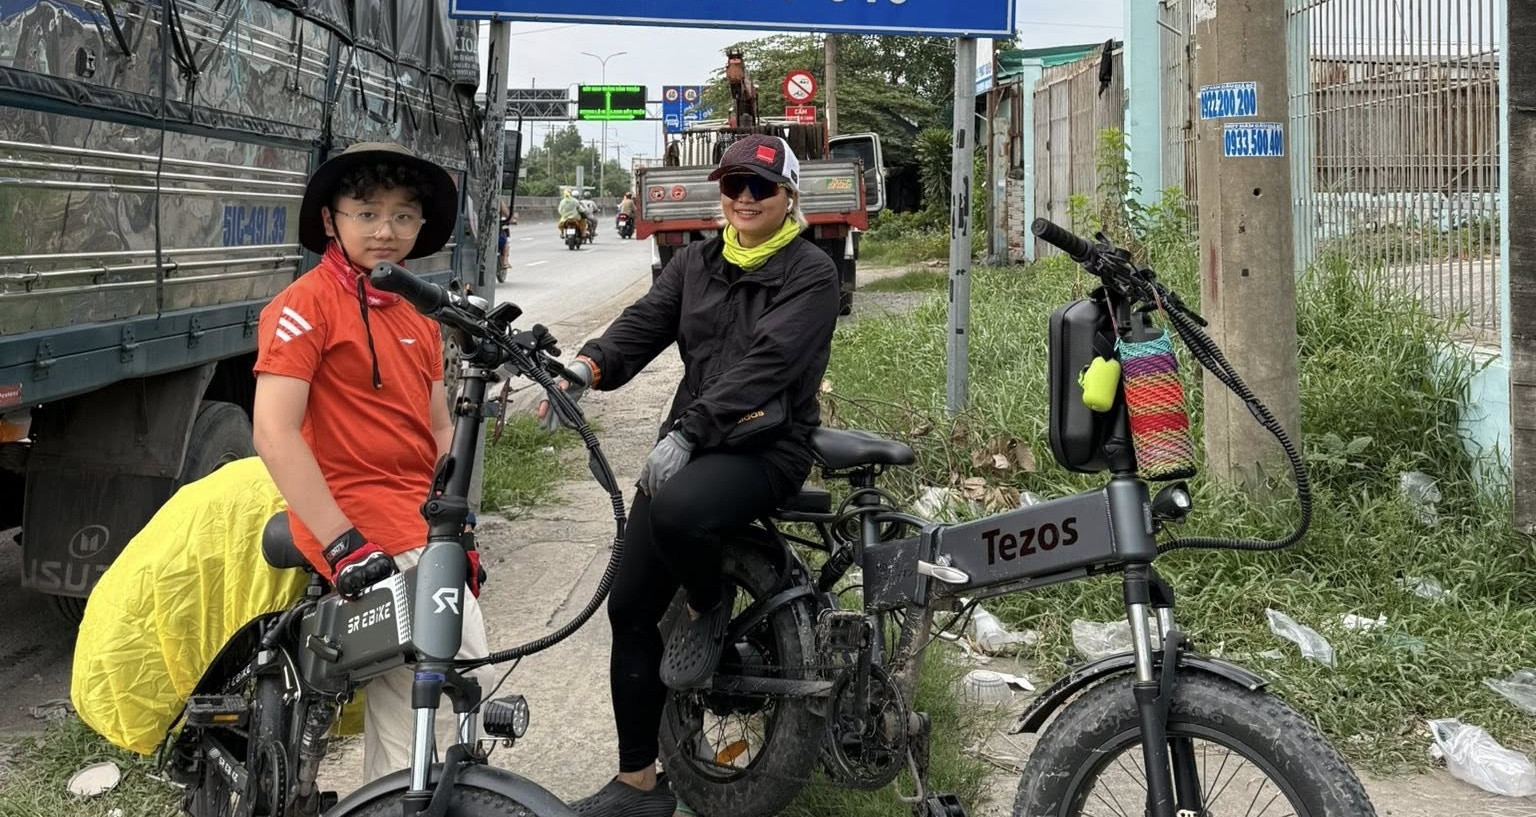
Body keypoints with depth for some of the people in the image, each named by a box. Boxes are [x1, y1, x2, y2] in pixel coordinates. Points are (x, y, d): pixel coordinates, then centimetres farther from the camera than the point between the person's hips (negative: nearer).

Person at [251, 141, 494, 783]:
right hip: (361, 520, -8)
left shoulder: (418, 313, 17)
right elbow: (274, 434, -16)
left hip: (418, 520, 8)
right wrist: (343, 542, -22)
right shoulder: (306, 304, -8)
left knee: (405, 709, 15)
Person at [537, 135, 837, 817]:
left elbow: (765, 365, -18)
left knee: (676, 512, -38)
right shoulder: (696, 262, 15)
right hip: (687, 442, 6)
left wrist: (688, 431, -29)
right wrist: (588, 367, -21)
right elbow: (645, 322, 0)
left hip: (766, 447, -6)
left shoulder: (810, 273, -5)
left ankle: (710, 605, -2)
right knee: (629, 607, 1)